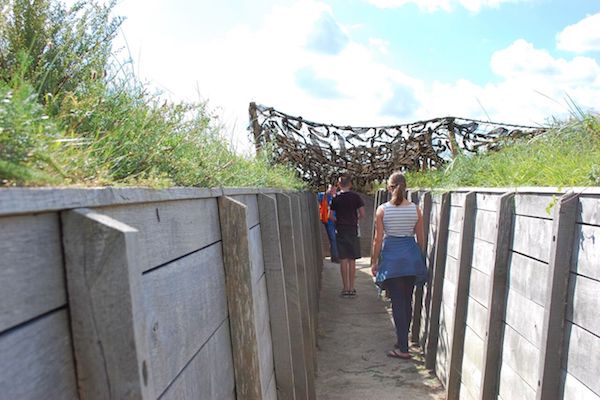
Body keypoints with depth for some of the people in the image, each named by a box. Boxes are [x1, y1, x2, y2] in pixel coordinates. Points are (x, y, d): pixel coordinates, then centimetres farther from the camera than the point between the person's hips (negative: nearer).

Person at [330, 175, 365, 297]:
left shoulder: (335, 198, 0)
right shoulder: (355, 196, -3)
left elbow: (330, 216, -2)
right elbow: (362, 214, -6)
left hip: (340, 231, 1)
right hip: (353, 231, -1)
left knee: (343, 260, 6)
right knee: (352, 260, 5)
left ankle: (345, 288, 9)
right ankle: (352, 288, 8)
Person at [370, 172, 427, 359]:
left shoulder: (382, 210, -9)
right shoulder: (415, 209, -2)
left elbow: (378, 239, -6)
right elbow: (420, 238, 4)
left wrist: (374, 261, 5)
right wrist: (420, 259, 17)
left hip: (391, 258, -3)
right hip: (411, 257, 3)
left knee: (397, 303, 3)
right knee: (407, 301, 15)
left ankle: (403, 348, 5)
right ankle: (403, 339, 29)